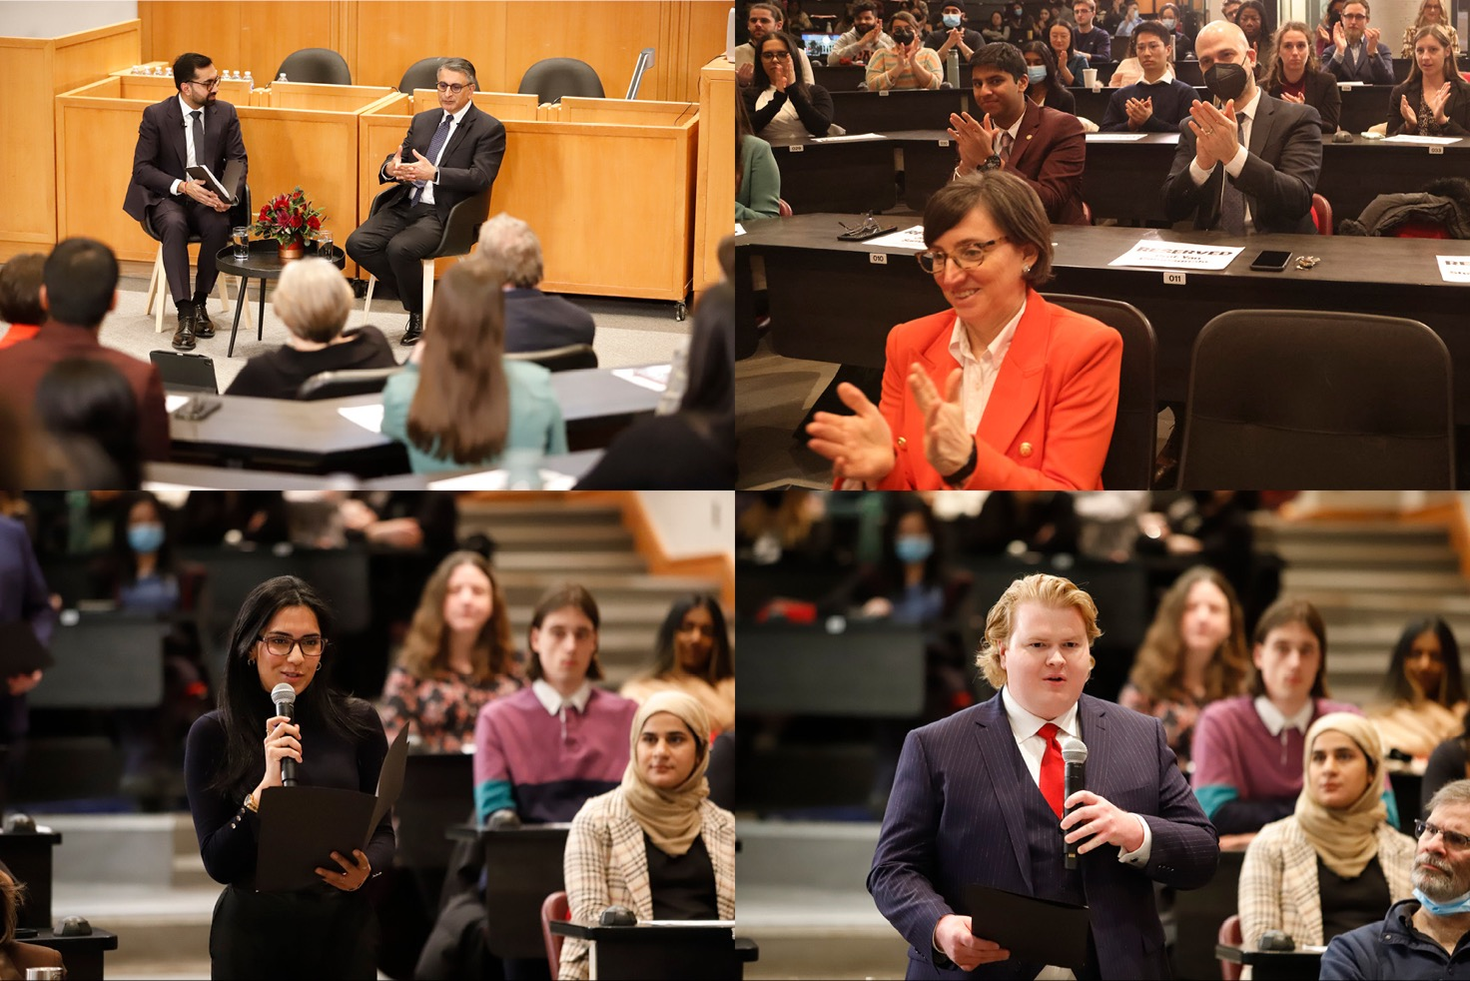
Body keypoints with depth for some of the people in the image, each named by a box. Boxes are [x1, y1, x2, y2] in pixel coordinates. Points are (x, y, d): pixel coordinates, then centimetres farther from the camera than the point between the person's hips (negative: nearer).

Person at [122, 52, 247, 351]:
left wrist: (229, 193, -19)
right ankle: (185, 314, -37)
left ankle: (199, 303, -13)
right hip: (167, 197, -2)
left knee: (219, 225, -33)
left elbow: (238, 161, 3)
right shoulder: (156, 115, -7)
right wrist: (182, 186, -24)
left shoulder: (225, 113, 2)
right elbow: (142, 168, -9)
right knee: (174, 225, -36)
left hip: (209, 199, 2)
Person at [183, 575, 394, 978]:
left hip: (344, 929, 1)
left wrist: (366, 869, -16)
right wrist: (267, 786, -20)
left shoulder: (358, 722, -1)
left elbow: (382, 831, 5)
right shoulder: (212, 734, -4)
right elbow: (217, 863, -8)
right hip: (253, 930, -1)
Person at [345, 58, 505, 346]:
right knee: (358, 244, -16)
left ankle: (420, 314, -5)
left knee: (400, 248, -32)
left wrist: (433, 174, -26)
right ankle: (415, 299, 1)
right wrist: (391, 168, -10)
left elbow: (481, 178, -14)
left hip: (443, 214, -6)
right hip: (405, 206, 7)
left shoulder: (489, 129, -1)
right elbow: (396, 161, 16)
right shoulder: (423, 121, 19)